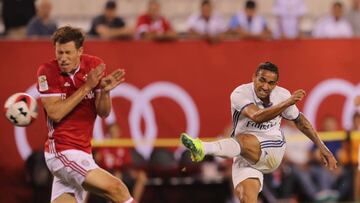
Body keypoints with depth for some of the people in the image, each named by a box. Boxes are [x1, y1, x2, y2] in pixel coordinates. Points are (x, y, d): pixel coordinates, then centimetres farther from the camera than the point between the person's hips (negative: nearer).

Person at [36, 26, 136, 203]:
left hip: (83, 152, 5)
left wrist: (105, 91, -18)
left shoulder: (95, 66, 3)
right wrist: (87, 86, -19)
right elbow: (55, 113, -16)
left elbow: (103, 113, 3)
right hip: (62, 152, -5)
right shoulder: (47, 72, -7)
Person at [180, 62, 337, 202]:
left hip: (273, 152, -1)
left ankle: (203, 148, -58)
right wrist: (287, 103, -36)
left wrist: (322, 147, 18)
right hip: (245, 157, 1)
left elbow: (300, 121, 16)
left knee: (242, 140, -35)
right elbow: (257, 116, -30)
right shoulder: (240, 94, -12)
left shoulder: (282, 95, -1)